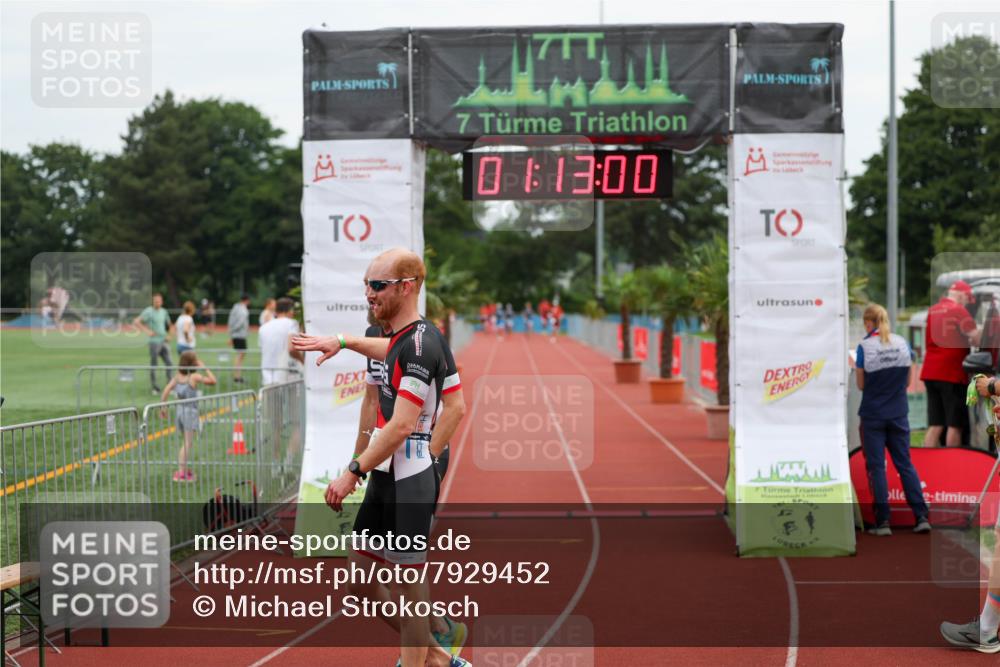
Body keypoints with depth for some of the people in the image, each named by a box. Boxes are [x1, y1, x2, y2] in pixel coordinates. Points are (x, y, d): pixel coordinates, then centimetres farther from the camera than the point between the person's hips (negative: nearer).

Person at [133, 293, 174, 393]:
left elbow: (169, 324, 29)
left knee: (169, 363, 1)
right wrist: (146, 331, -17)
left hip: (164, 341, 6)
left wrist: (169, 334, 13)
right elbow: (136, 321, -14)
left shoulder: (164, 312, 13)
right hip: (154, 341, -6)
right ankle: (154, 388, 8)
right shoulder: (149, 311, -7)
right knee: (153, 365, 1)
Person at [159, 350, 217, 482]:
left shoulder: (177, 376, 3)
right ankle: (181, 473, -8)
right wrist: (204, 368, -4)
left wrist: (163, 407, 3)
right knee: (187, 443, -4)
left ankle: (184, 469, 23)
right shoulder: (194, 377, -12)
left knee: (187, 442, 20)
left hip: (180, 410, 6)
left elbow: (166, 390, -3)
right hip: (190, 412, -6)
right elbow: (212, 381, -12)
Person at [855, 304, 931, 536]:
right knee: (905, 464, 10)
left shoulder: (865, 346, -11)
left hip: (873, 414, -3)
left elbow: (861, 384, -5)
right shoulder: (903, 343, 1)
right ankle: (921, 517, 5)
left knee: (876, 467, 3)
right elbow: (908, 381, 7)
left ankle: (883, 522, 1)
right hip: (898, 413, 3)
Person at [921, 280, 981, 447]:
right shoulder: (958, 310, -8)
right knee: (955, 425, 0)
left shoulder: (932, 310, 15)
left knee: (935, 426, 7)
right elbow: (975, 337, -16)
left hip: (930, 372, 7)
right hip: (952, 373, -7)